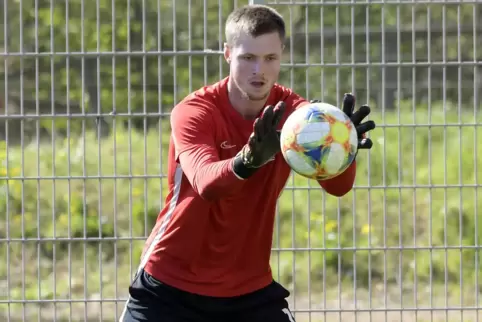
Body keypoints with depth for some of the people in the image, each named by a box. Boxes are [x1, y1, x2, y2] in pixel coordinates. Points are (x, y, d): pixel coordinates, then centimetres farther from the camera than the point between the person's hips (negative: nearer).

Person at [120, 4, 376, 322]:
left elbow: (338, 186, -23)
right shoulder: (194, 111, -17)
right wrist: (249, 160, -59)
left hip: (250, 288, 3)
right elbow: (204, 182, -37)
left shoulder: (291, 111, -8)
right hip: (170, 287, -3)